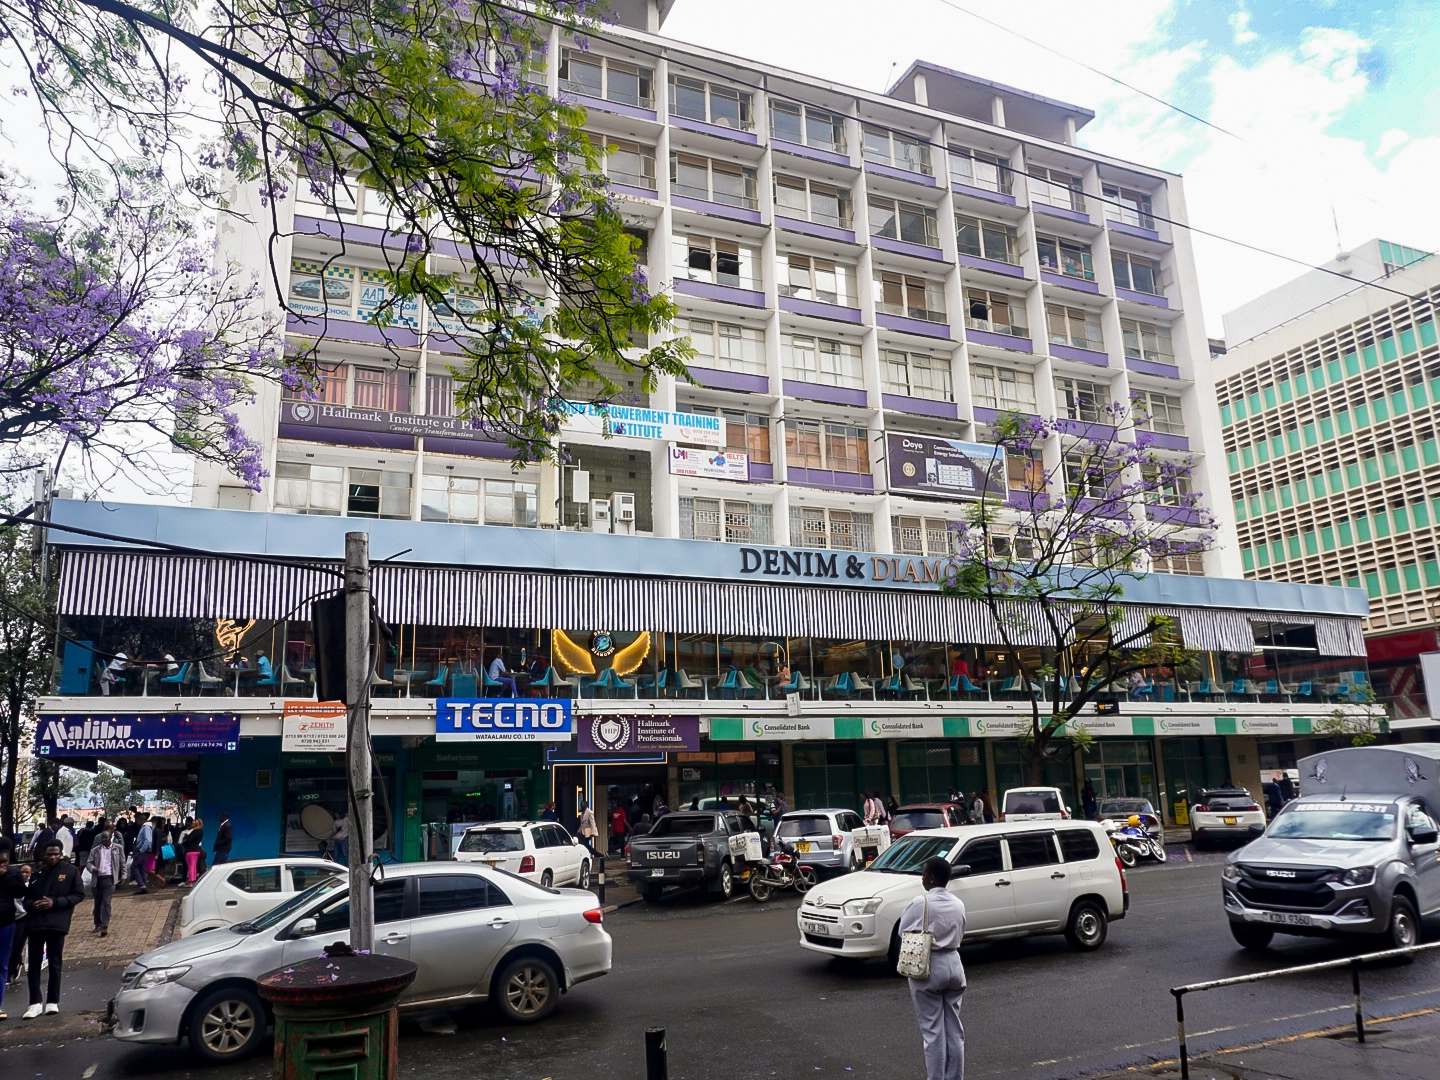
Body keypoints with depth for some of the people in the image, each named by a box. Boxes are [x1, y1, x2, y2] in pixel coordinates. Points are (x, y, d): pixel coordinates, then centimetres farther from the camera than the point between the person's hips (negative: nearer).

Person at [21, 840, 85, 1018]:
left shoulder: (71, 871, 2)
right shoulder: (37, 873, 13)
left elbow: (79, 895, -1)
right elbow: (27, 897, 16)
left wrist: (55, 902, -13)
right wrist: (32, 904, -8)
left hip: (57, 923, -3)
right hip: (35, 922, 3)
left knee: (55, 963, 4)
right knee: (34, 963, 2)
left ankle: (52, 1001, 11)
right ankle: (35, 1003, 7)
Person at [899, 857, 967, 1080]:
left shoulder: (921, 902, -16)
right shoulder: (958, 904, 2)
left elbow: (903, 932, -5)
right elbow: (960, 936, 11)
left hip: (928, 967, -6)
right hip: (953, 964, 6)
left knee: (933, 1031, 2)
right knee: (954, 1029, 13)